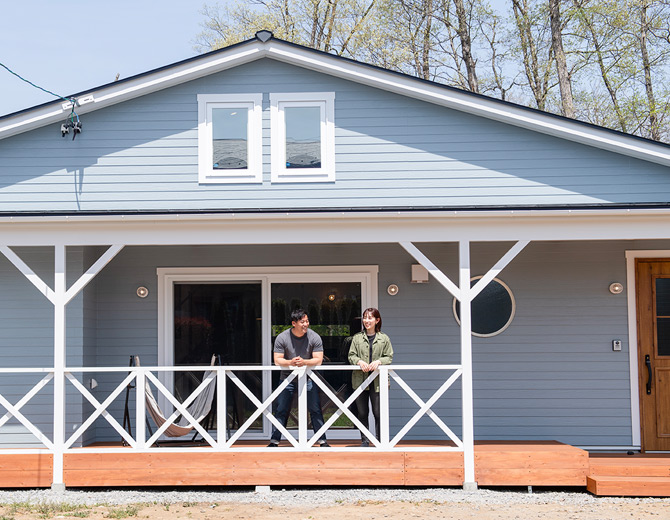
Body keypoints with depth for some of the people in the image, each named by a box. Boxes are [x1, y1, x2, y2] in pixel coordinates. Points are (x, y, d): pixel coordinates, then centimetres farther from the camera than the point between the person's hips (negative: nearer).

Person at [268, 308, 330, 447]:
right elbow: (277, 360, -11)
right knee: (281, 410, 0)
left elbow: (318, 360, -12)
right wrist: (290, 362, -31)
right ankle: (274, 441, 8)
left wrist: (304, 362, -31)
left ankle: (322, 441, 4)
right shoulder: (282, 338, -9)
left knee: (315, 410, -3)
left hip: (308, 377, 0)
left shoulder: (314, 337, -9)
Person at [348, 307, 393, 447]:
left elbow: (389, 357, 5)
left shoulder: (384, 338, 6)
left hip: (378, 381, -2)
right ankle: (364, 440, 16)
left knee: (378, 413, -3)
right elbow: (351, 355, 6)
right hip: (360, 379, 2)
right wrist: (359, 361, -14)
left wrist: (378, 361, -14)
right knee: (362, 413, 6)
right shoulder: (357, 337, 8)